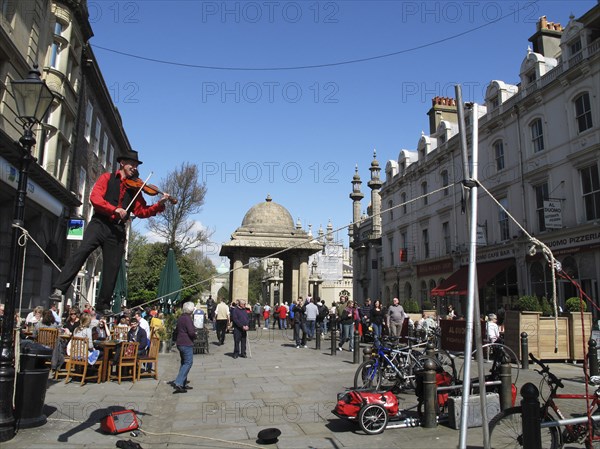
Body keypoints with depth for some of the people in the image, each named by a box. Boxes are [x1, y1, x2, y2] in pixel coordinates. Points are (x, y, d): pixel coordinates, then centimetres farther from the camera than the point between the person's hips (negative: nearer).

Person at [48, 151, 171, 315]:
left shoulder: (135, 189, 17)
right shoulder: (107, 178, 8)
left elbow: (142, 212, 10)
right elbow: (95, 197, -7)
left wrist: (160, 204, -4)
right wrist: (115, 210, -19)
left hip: (117, 230, 3)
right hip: (100, 223, -3)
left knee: (112, 268, 2)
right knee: (82, 251, -23)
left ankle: (103, 304, 12)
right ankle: (59, 289, -22)